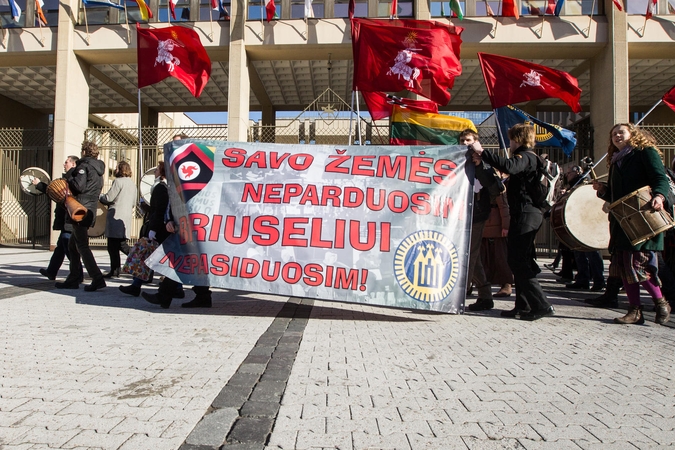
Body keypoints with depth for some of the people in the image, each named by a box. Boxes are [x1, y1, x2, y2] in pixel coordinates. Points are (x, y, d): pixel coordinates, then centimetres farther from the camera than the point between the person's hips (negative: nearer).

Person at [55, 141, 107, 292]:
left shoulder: (84, 165, -8)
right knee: (73, 245, 17)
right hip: (90, 210, 9)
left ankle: (97, 278, -16)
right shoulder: (98, 169, 20)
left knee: (82, 245, -9)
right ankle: (73, 279, 20)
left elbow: (79, 186, -20)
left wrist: (67, 180, -1)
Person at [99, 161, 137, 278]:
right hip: (126, 216, 8)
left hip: (116, 217, -8)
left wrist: (100, 197, 8)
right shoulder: (132, 183, 16)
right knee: (121, 244, 17)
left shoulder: (118, 181, -10)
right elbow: (133, 202, 21)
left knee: (113, 246, -3)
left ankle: (115, 271, 0)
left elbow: (108, 198, -11)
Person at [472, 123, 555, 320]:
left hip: (525, 214, -11)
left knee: (519, 261, -10)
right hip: (528, 213, 11)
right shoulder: (530, 158, 21)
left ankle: (542, 305, -8)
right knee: (519, 260, 12)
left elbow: (508, 166, -33)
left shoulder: (525, 157, -12)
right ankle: (523, 305, 17)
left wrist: (482, 153, -27)